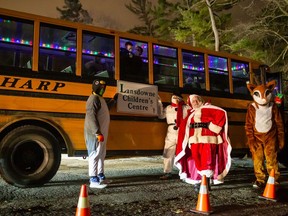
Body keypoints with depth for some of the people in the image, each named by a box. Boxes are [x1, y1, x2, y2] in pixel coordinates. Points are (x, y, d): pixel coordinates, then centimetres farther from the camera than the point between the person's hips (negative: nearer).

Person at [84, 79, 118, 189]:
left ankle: (100, 175, 28)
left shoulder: (100, 99, 16)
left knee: (101, 154, 17)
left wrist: (113, 100, 34)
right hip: (95, 134, -10)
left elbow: (105, 109, 33)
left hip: (101, 132, 10)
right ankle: (93, 180, -4)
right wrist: (98, 133, -29)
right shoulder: (94, 99, -15)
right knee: (95, 155, -8)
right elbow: (91, 117, -24)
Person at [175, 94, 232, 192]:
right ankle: (197, 182, 14)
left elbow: (221, 114, -9)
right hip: (195, 141, 5)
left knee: (207, 161, -7)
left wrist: (211, 125, -11)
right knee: (197, 162, 5)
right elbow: (186, 128, 17)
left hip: (207, 140, -5)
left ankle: (206, 183, -1)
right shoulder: (191, 114, 21)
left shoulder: (208, 109, 5)